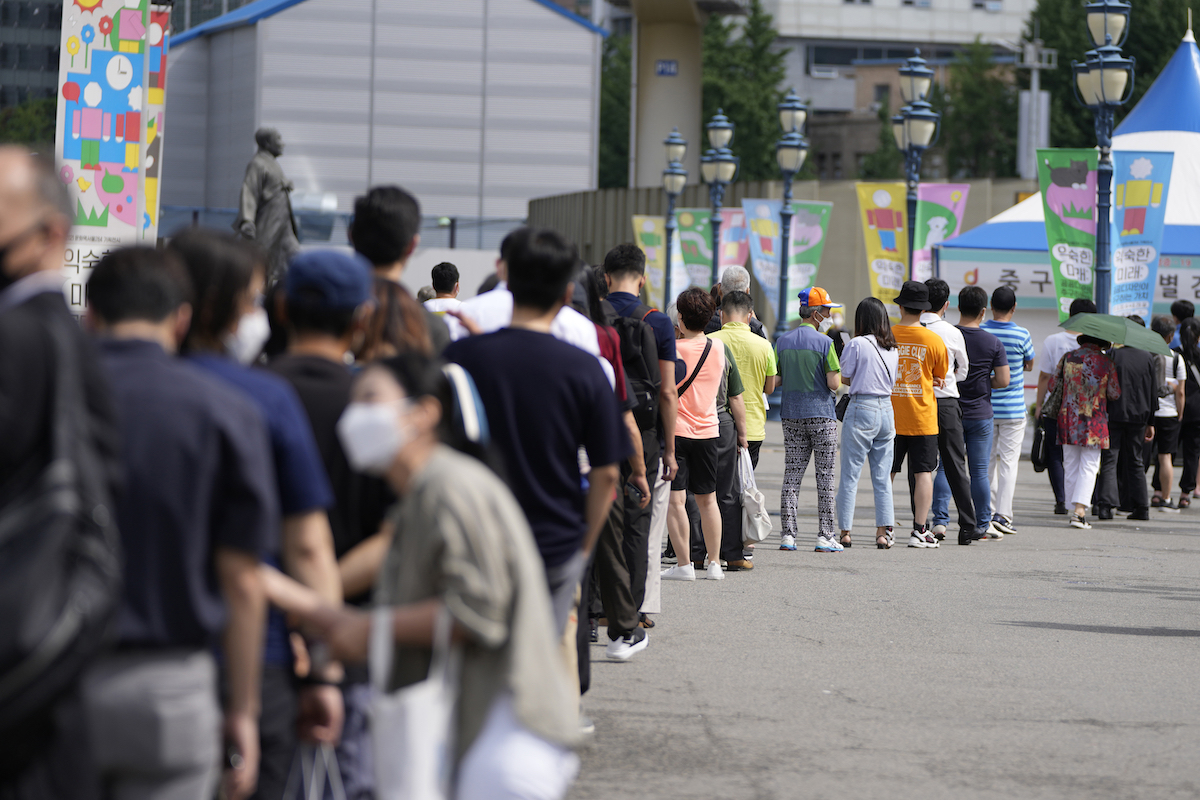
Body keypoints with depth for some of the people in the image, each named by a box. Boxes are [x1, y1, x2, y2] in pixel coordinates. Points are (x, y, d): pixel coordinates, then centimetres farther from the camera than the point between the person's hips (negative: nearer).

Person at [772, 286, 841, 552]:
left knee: (792, 475, 7)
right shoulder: (824, 343, -10)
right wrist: (838, 372, 7)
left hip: (791, 416, 4)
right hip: (821, 415, -4)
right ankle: (825, 535, 0)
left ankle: (788, 534, 4)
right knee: (825, 476, 1)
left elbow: (772, 382, 4)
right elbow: (834, 384, -14)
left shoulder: (783, 341, 6)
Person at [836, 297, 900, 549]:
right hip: (886, 409, 6)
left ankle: (845, 531, 2)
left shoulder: (857, 344, -10)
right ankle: (884, 531, 5)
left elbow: (844, 378, -5)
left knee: (850, 475, 1)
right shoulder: (893, 348, 7)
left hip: (861, 409, -6)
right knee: (882, 477, 9)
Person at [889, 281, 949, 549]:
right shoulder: (934, 341, -5)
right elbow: (940, 378, 7)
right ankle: (919, 530, -2)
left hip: (889, 415, 1)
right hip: (922, 417, -1)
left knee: (886, 473, 9)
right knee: (923, 473, 3)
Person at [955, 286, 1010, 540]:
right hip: (981, 414, 0)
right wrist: (984, 383, 10)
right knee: (979, 471, 5)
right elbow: (1003, 380, -7)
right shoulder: (994, 343, -5)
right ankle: (983, 523, 8)